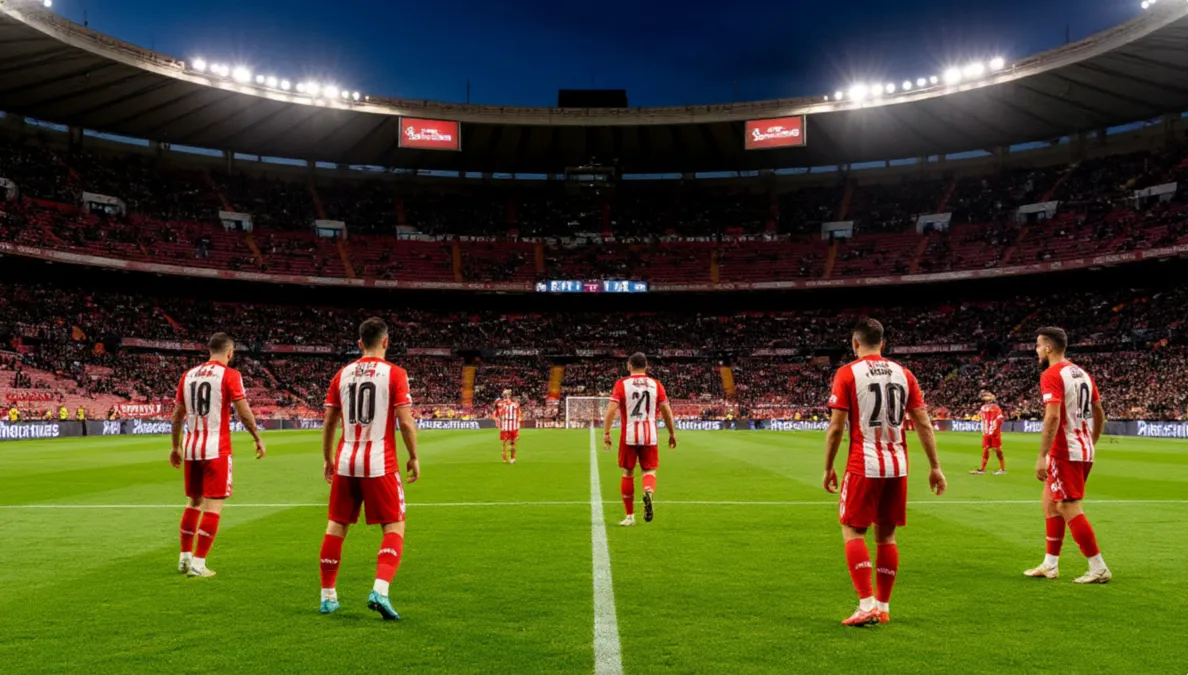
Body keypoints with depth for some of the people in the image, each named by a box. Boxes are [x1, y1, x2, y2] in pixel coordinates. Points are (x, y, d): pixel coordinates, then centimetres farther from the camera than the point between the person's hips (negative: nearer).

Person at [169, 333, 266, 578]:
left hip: (191, 448, 6)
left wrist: (176, 446, 22)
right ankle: (198, 563, -1)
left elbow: (177, 415, 14)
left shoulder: (189, 375, 11)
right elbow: (244, 412, -10)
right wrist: (258, 439, 1)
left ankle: (184, 558, 24)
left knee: (193, 502, 18)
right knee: (213, 506, 0)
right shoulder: (229, 375, -7)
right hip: (217, 449, -6)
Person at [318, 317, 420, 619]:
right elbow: (406, 422, -10)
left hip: (345, 462, 4)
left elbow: (328, 423, 10)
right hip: (380, 463, -4)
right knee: (394, 527, 3)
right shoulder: (395, 373, -4)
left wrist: (328, 459, 21)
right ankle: (380, 591, -14)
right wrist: (414, 457, 2)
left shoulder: (342, 374, 8)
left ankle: (327, 596, 22)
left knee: (336, 526, 16)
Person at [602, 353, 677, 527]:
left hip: (629, 436, -1)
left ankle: (630, 516, 16)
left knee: (628, 473, 12)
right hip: (650, 436, 1)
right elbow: (667, 411, 4)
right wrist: (672, 434, 13)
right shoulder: (656, 384, 6)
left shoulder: (622, 384, 1)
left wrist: (606, 433, -8)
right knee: (649, 470, 10)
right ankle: (649, 491, -25)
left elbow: (611, 409, -9)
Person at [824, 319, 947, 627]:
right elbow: (924, 424, 6)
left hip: (863, 466, -4)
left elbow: (835, 428, -7)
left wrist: (828, 469, 2)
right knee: (886, 535, 13)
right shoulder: (903, 374, 8)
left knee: (853, 532, 5)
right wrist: (935, 467, 11)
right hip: (897, 467, 5)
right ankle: (883, 607, 19)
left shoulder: (847, 374, -4)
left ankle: (867, 604, -5)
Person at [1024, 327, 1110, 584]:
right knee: (1050, 502, 17)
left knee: (1070, 509, -3)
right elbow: (1100, 413, 17)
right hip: (1084, 450, 10)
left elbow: (1053, 417, -24)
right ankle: (1050, 565, 21)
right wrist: (1092, 444, 27)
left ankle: (1098, 569, 1)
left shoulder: (1051, 375, -14)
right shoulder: (1082, 373, 13)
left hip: (1065, 453, -10)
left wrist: (1042, 456, -23)